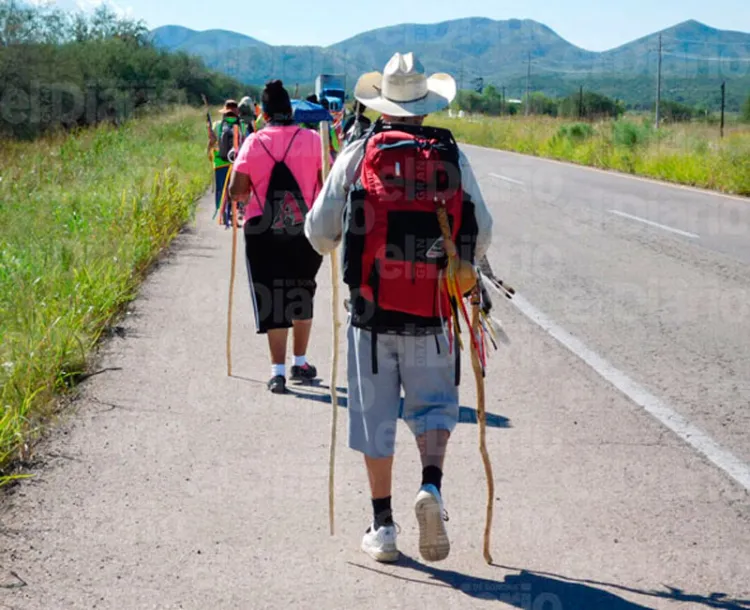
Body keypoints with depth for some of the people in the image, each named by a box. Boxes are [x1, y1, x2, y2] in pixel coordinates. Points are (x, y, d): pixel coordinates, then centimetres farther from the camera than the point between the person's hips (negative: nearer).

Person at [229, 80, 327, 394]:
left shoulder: (253, 142, -2)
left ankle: (278, 370, -5)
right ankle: (300, 363, 26)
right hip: (304, 229, 1)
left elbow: (236, 193, -3)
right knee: (302, 295, 19)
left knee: (271, 298, 3)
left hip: (263, 231, -1)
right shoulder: (312, 139, -2)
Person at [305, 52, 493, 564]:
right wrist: (459, 269, 25)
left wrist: (340, 250, 24)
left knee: (375, 417, 9)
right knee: (433, 405, 13)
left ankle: (383, 526, 13)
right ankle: (432, 486, -12)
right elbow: (482, 231, 5)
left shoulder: (358, 154, -2)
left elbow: (319, 231, 1)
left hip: (371, 310, 0)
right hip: (432, 313, 0)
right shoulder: (452, 157, 1)